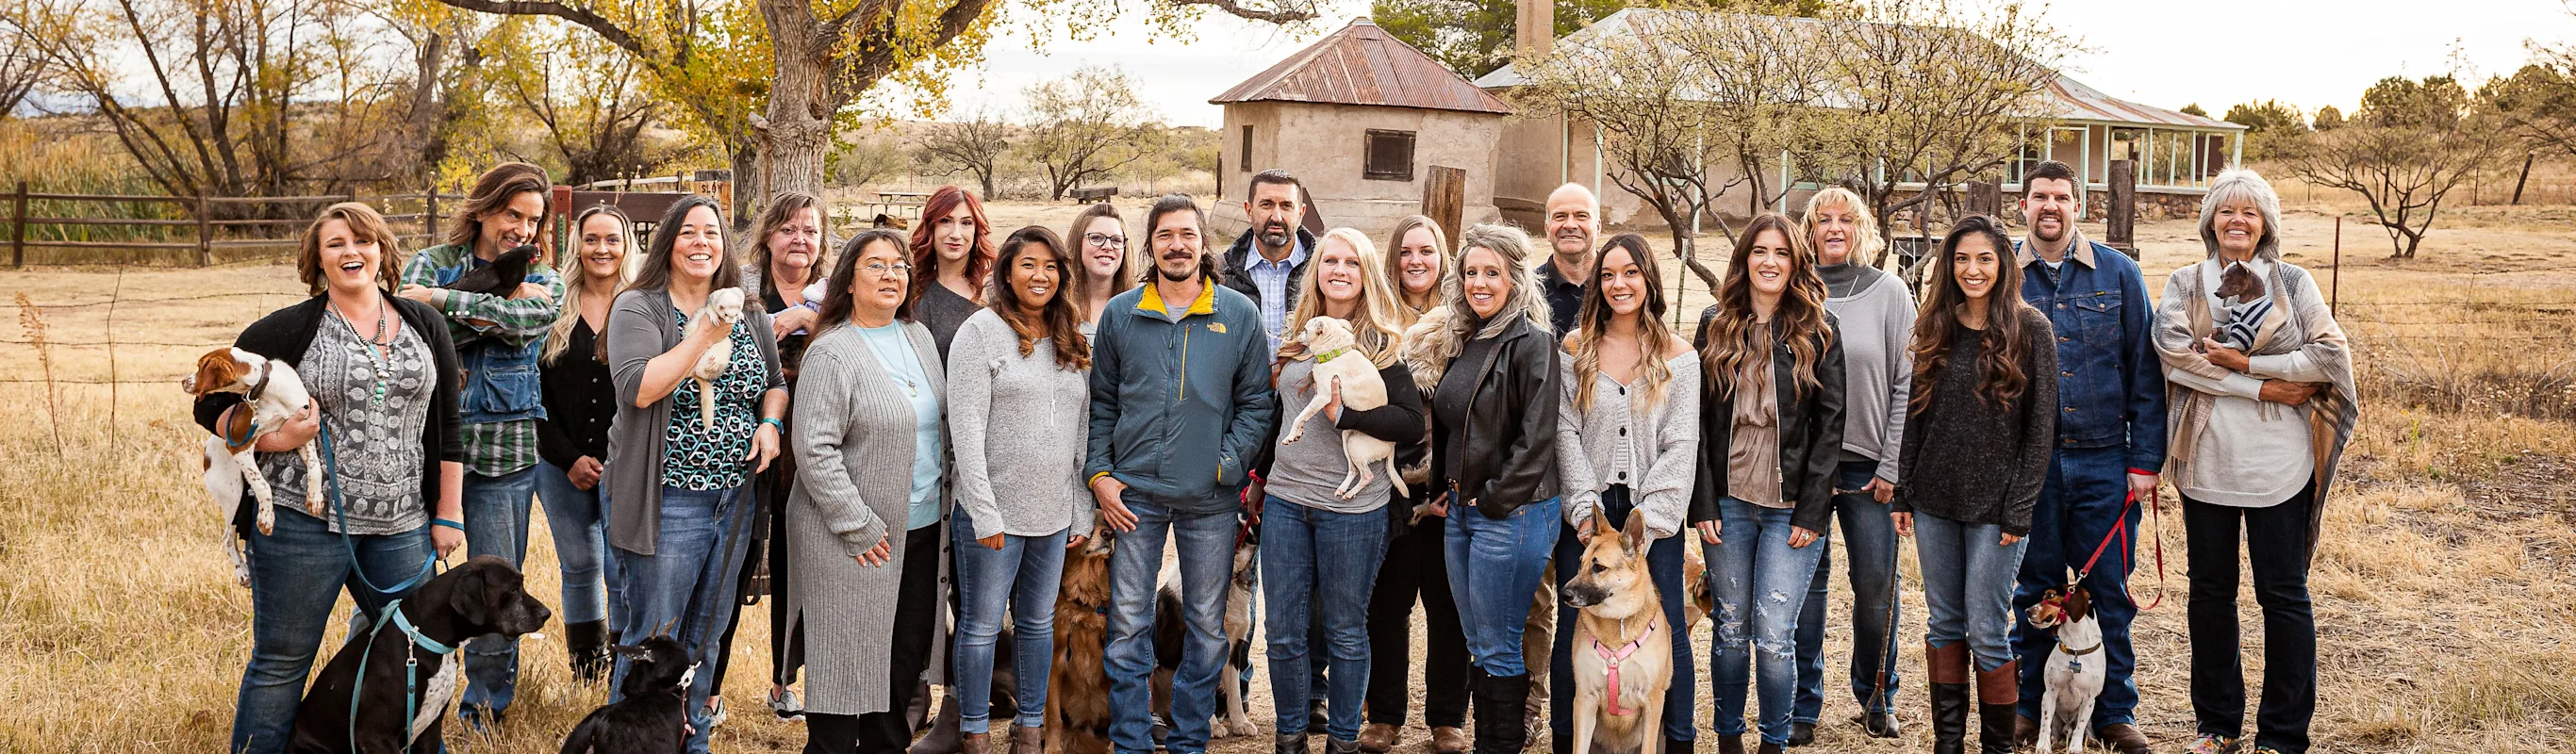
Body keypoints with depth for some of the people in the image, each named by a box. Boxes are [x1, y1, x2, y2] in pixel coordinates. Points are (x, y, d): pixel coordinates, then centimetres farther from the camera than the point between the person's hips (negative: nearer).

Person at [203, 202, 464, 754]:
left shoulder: (425, 325, 9)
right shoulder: (287, 330, -1)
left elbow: (446, 425, 10)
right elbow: (213, 404, 2)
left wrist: (448, 515, 6)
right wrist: (274, 439, -16)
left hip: (401, 524, 3)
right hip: (304, 519, -3)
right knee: (282, 662, 5)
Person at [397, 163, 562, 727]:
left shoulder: (543, 283, 9)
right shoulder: (431, 264, 6)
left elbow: (522, 322, -15)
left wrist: (444, 300, -17)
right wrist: (494, 303, -14)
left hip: (504, 455, 1)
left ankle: (485, 711, 19)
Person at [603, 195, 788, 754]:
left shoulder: (746, 313, 10)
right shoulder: (638, 308, -7)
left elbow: (776, 382, 20)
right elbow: (637, 388, -22)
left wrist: (770, 421, -1)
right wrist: (704, 336, -23)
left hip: (736, 495, 6)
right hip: (670, 498, -6)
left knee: (706, 635, 16)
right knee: (653, 637, -1)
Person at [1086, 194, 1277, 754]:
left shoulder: (1240, 315, 2)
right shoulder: (1120, 315, 5)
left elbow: (1257, 402, 3)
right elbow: (1101, 403, 10)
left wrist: (1227, 466, -9)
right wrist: (1099, 472, 0)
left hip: (1210, 499, 0)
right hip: (1133, 494, 1)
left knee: (1207, 624, 7)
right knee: (1128, 622, 3)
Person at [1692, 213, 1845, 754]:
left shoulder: (1818, 330, 2)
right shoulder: (1716, 325, 7)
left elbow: (1830, 423, -2)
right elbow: (1699, 419, 5)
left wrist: (1812, 510, -9)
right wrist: (1702, 503, -3)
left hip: (1792, 506, -2)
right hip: (1728, 503, 2)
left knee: (1774, 635, -7)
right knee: (1730, 630, 7)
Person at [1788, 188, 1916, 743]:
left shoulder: (1889, 293, 3)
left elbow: (1908, 384, 1)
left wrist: (1892, 466, -5)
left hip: (1870, 467, 0)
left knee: (1876, 588, 3)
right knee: (1804, 587, 2)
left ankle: (1876, 698, 22)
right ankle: (1802, 707, 12)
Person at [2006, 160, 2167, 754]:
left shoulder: (2119, 274, 3)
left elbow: (2146, 371, 2)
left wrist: (2145, 460, -3)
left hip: (2105, 461, 0)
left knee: (2110, 592, 5)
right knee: (2035, 590, 9)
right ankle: (2029, 706, 21)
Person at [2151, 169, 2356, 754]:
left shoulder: (2293, 283, 5)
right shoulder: (2184, 285, 6)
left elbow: (2332, 354, -5)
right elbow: (2175, 352, -11)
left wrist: (2242, 362, -14)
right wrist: (2267, 386, -16)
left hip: (2278, 462, -1)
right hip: (2207, 460, 1)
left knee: (2283, 595, 3)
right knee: (2210, 593, 9)